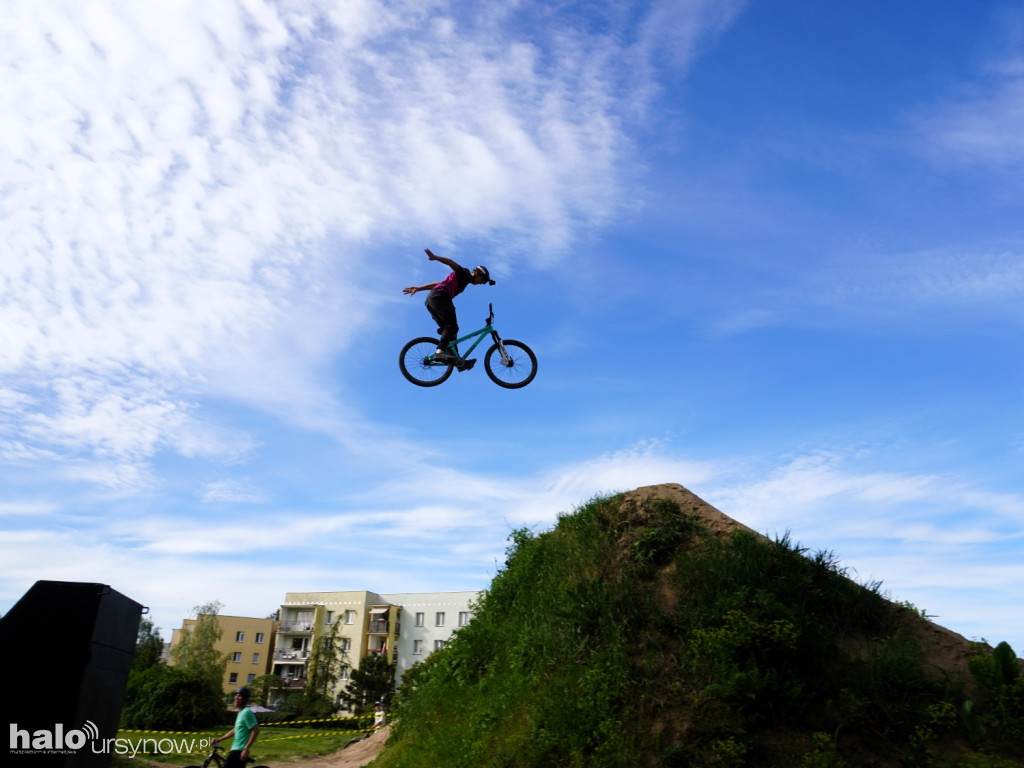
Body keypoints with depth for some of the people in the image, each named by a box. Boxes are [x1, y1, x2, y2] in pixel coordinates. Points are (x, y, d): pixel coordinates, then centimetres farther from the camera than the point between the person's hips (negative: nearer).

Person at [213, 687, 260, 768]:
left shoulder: (246, 712, -15)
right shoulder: (240, 713, 16)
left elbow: (255, 730, -21)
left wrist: (246, 749, -22)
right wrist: (219, 739, 22)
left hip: (239, 751, -9)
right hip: (236, 749, 9)